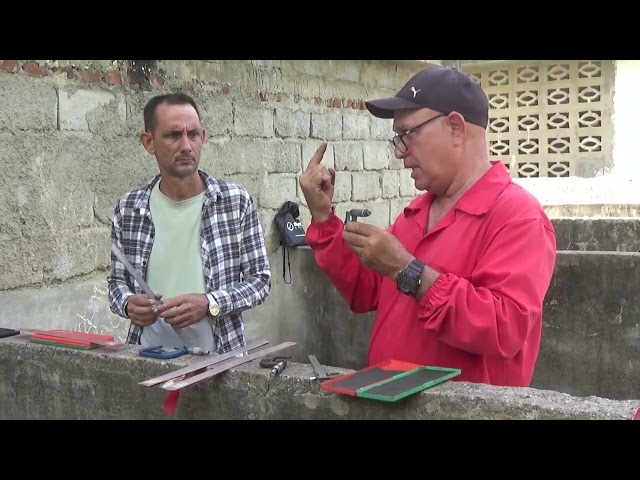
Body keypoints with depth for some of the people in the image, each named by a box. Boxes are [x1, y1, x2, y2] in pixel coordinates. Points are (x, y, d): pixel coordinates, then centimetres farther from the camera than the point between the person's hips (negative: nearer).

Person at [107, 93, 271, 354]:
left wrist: (209, 303, -13)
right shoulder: (128, 209, 3)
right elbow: (117, 280, 14)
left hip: (217, 354, -2)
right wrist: (128, 304, -7)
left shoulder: (236, 200, -2)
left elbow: (260, 279, 2)